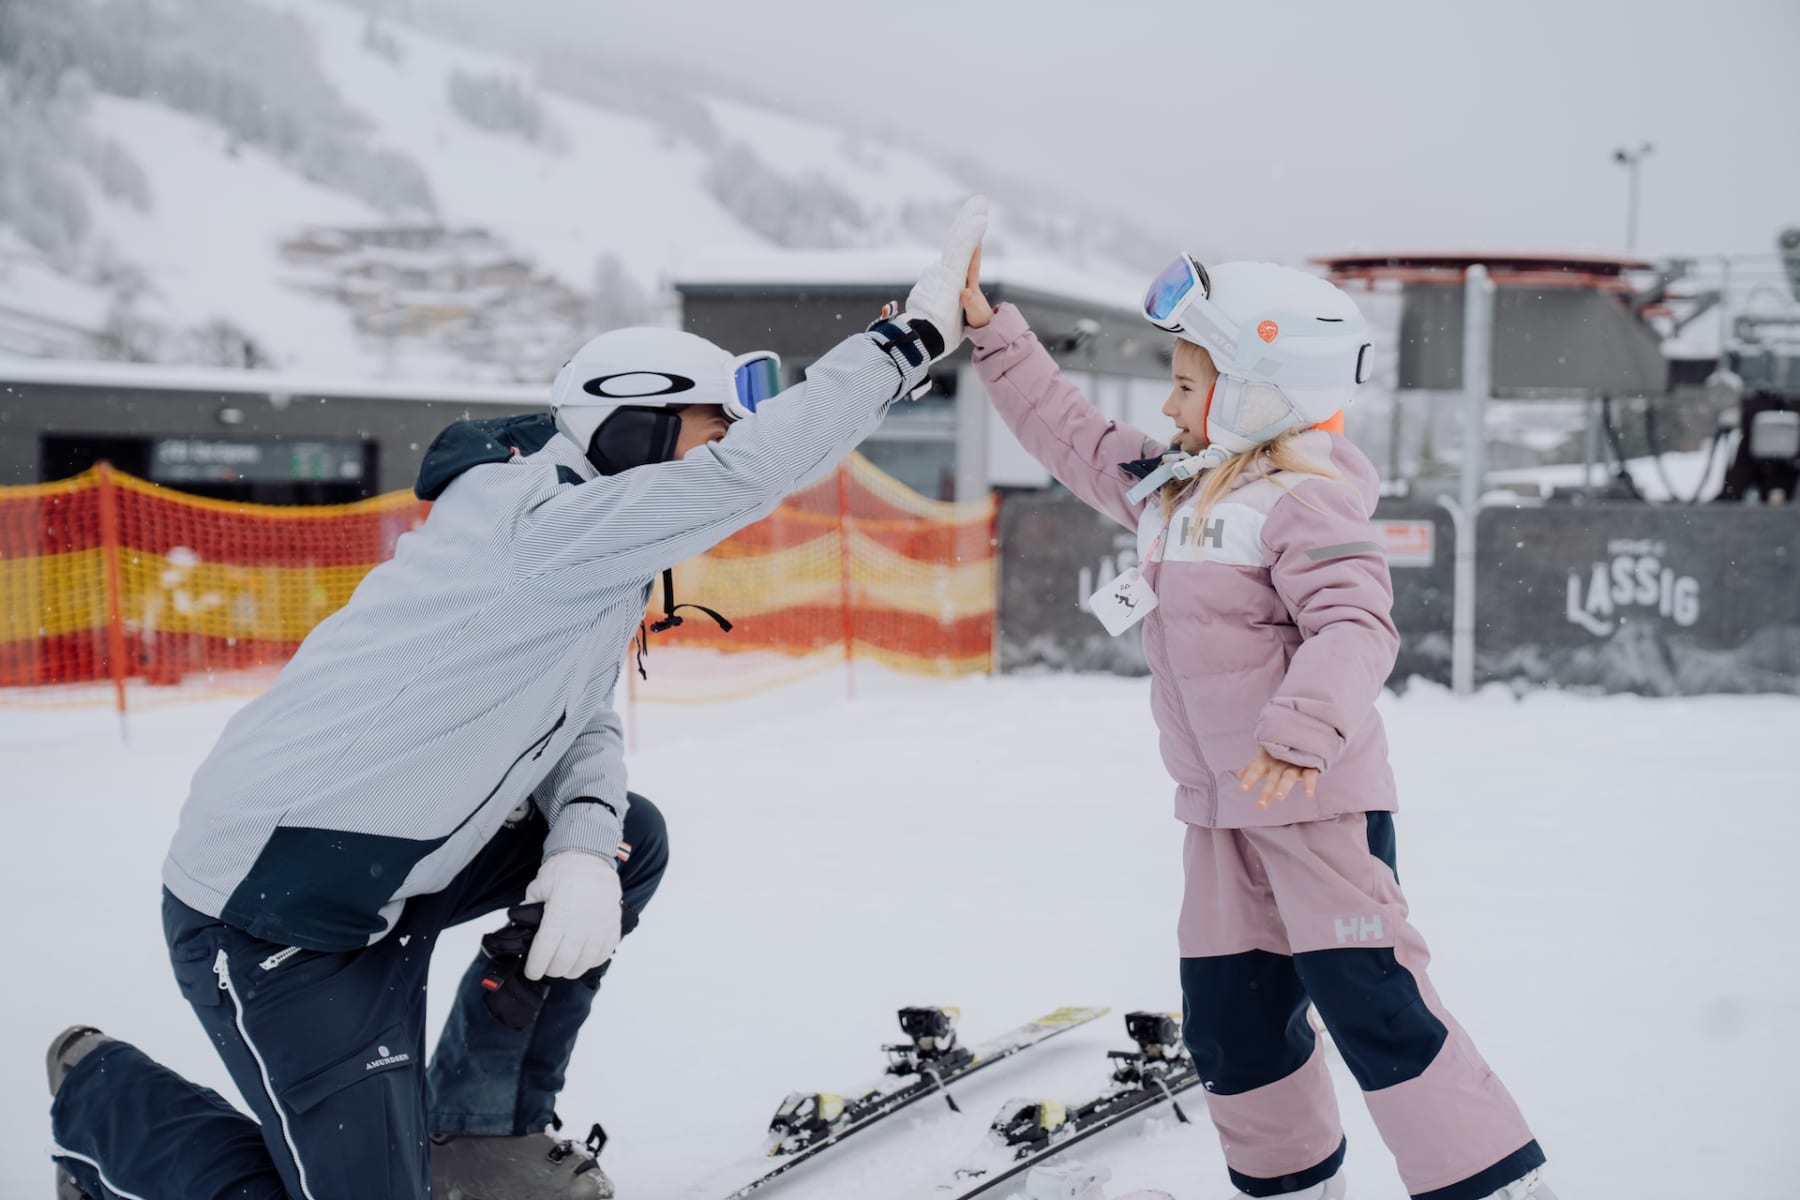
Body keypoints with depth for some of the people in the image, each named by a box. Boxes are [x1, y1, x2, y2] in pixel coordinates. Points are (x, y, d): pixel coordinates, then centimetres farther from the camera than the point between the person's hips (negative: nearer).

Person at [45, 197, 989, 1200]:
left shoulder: (600, 567, 7)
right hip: (270, 916, -10)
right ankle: (105, 1098, 15)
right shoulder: (540, 523, -25)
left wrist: (584, 847, -12)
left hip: (390, 873, 10)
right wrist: (913, 339, -30)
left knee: (633, 842, 9)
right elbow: (748, 474, -35)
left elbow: (584, 730, 10)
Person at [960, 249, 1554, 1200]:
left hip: (1318, 798, -9)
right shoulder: (1167, 488, 11)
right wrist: (987, 328, 18)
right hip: (1221, 811, 9)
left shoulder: (1301, 503, -17)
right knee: (1229, 1021, 12)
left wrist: (1303, 727, -43)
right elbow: (1071, 434, 21)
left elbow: (1354, 626, -28)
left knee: (1373, 1006, -12)